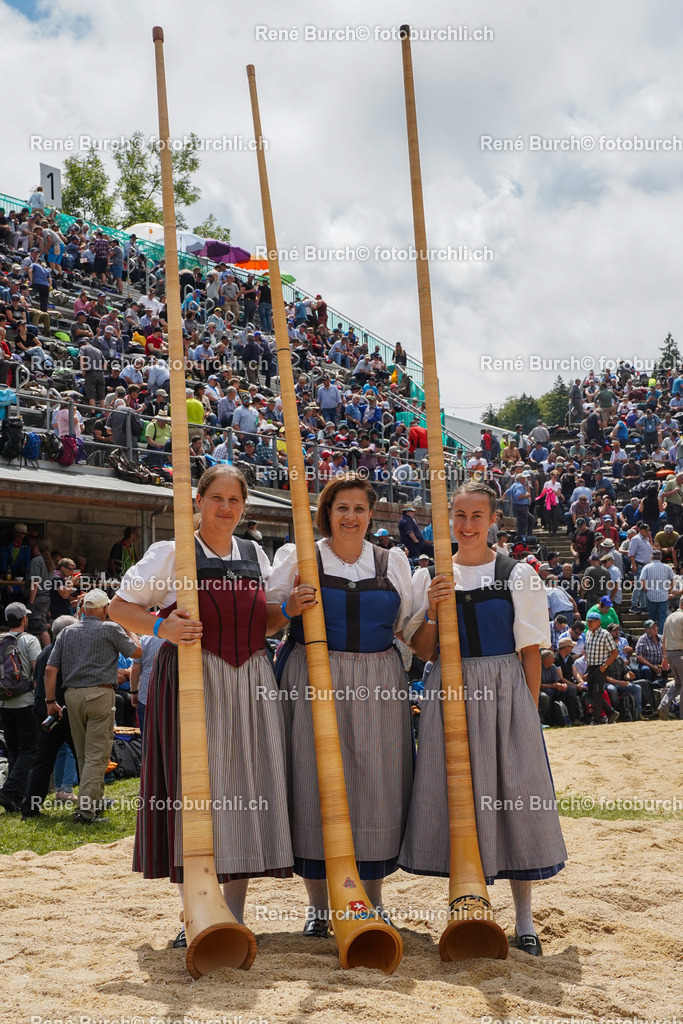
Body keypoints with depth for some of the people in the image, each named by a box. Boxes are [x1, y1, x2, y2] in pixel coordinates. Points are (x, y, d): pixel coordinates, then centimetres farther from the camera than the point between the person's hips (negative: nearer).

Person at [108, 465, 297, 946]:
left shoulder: (256, 556, 14)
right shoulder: (171, 553, 1)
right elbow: (120, 606, 2)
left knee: (248, 786, 4)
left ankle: (235, 915, 16)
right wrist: (161, 627, -16)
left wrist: (289, 610, 1)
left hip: (252, 682, 4)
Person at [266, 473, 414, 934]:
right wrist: (289, 609, -12)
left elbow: (406, 626, 20)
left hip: (377, 687, 2)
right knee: (315, 783, 0)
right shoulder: (298, 558, 5)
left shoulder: (394, 561, 12)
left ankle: (373, 899, 19)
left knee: (376, 786, 3)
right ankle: (318, 904, 14)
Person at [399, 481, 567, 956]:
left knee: (514, 796, 2)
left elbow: (531, 649, 2)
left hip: (506, 693, -1)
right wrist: (431, 610, -11)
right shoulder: (429, 578, 6)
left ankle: (524, 918, 17)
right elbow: (424, 652, 5)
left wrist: (531, 711, -3)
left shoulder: (518, 575, 2)